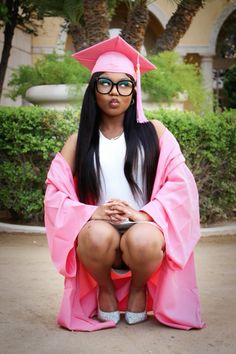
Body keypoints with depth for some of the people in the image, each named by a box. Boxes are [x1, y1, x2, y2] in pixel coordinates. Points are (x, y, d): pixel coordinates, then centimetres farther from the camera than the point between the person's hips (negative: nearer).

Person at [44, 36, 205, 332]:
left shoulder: (153, 132, 5)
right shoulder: (79, 141, 8)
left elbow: (180, 182, -2)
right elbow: (56, 193, 2)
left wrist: (144, 214, -17)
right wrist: (91, 213, -17)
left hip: (144, 230, 0)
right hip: (98, 233, 1)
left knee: (143, 240, -35)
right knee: (98, 236, -34)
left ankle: (138, 289, 3)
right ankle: (105, 290, 1)